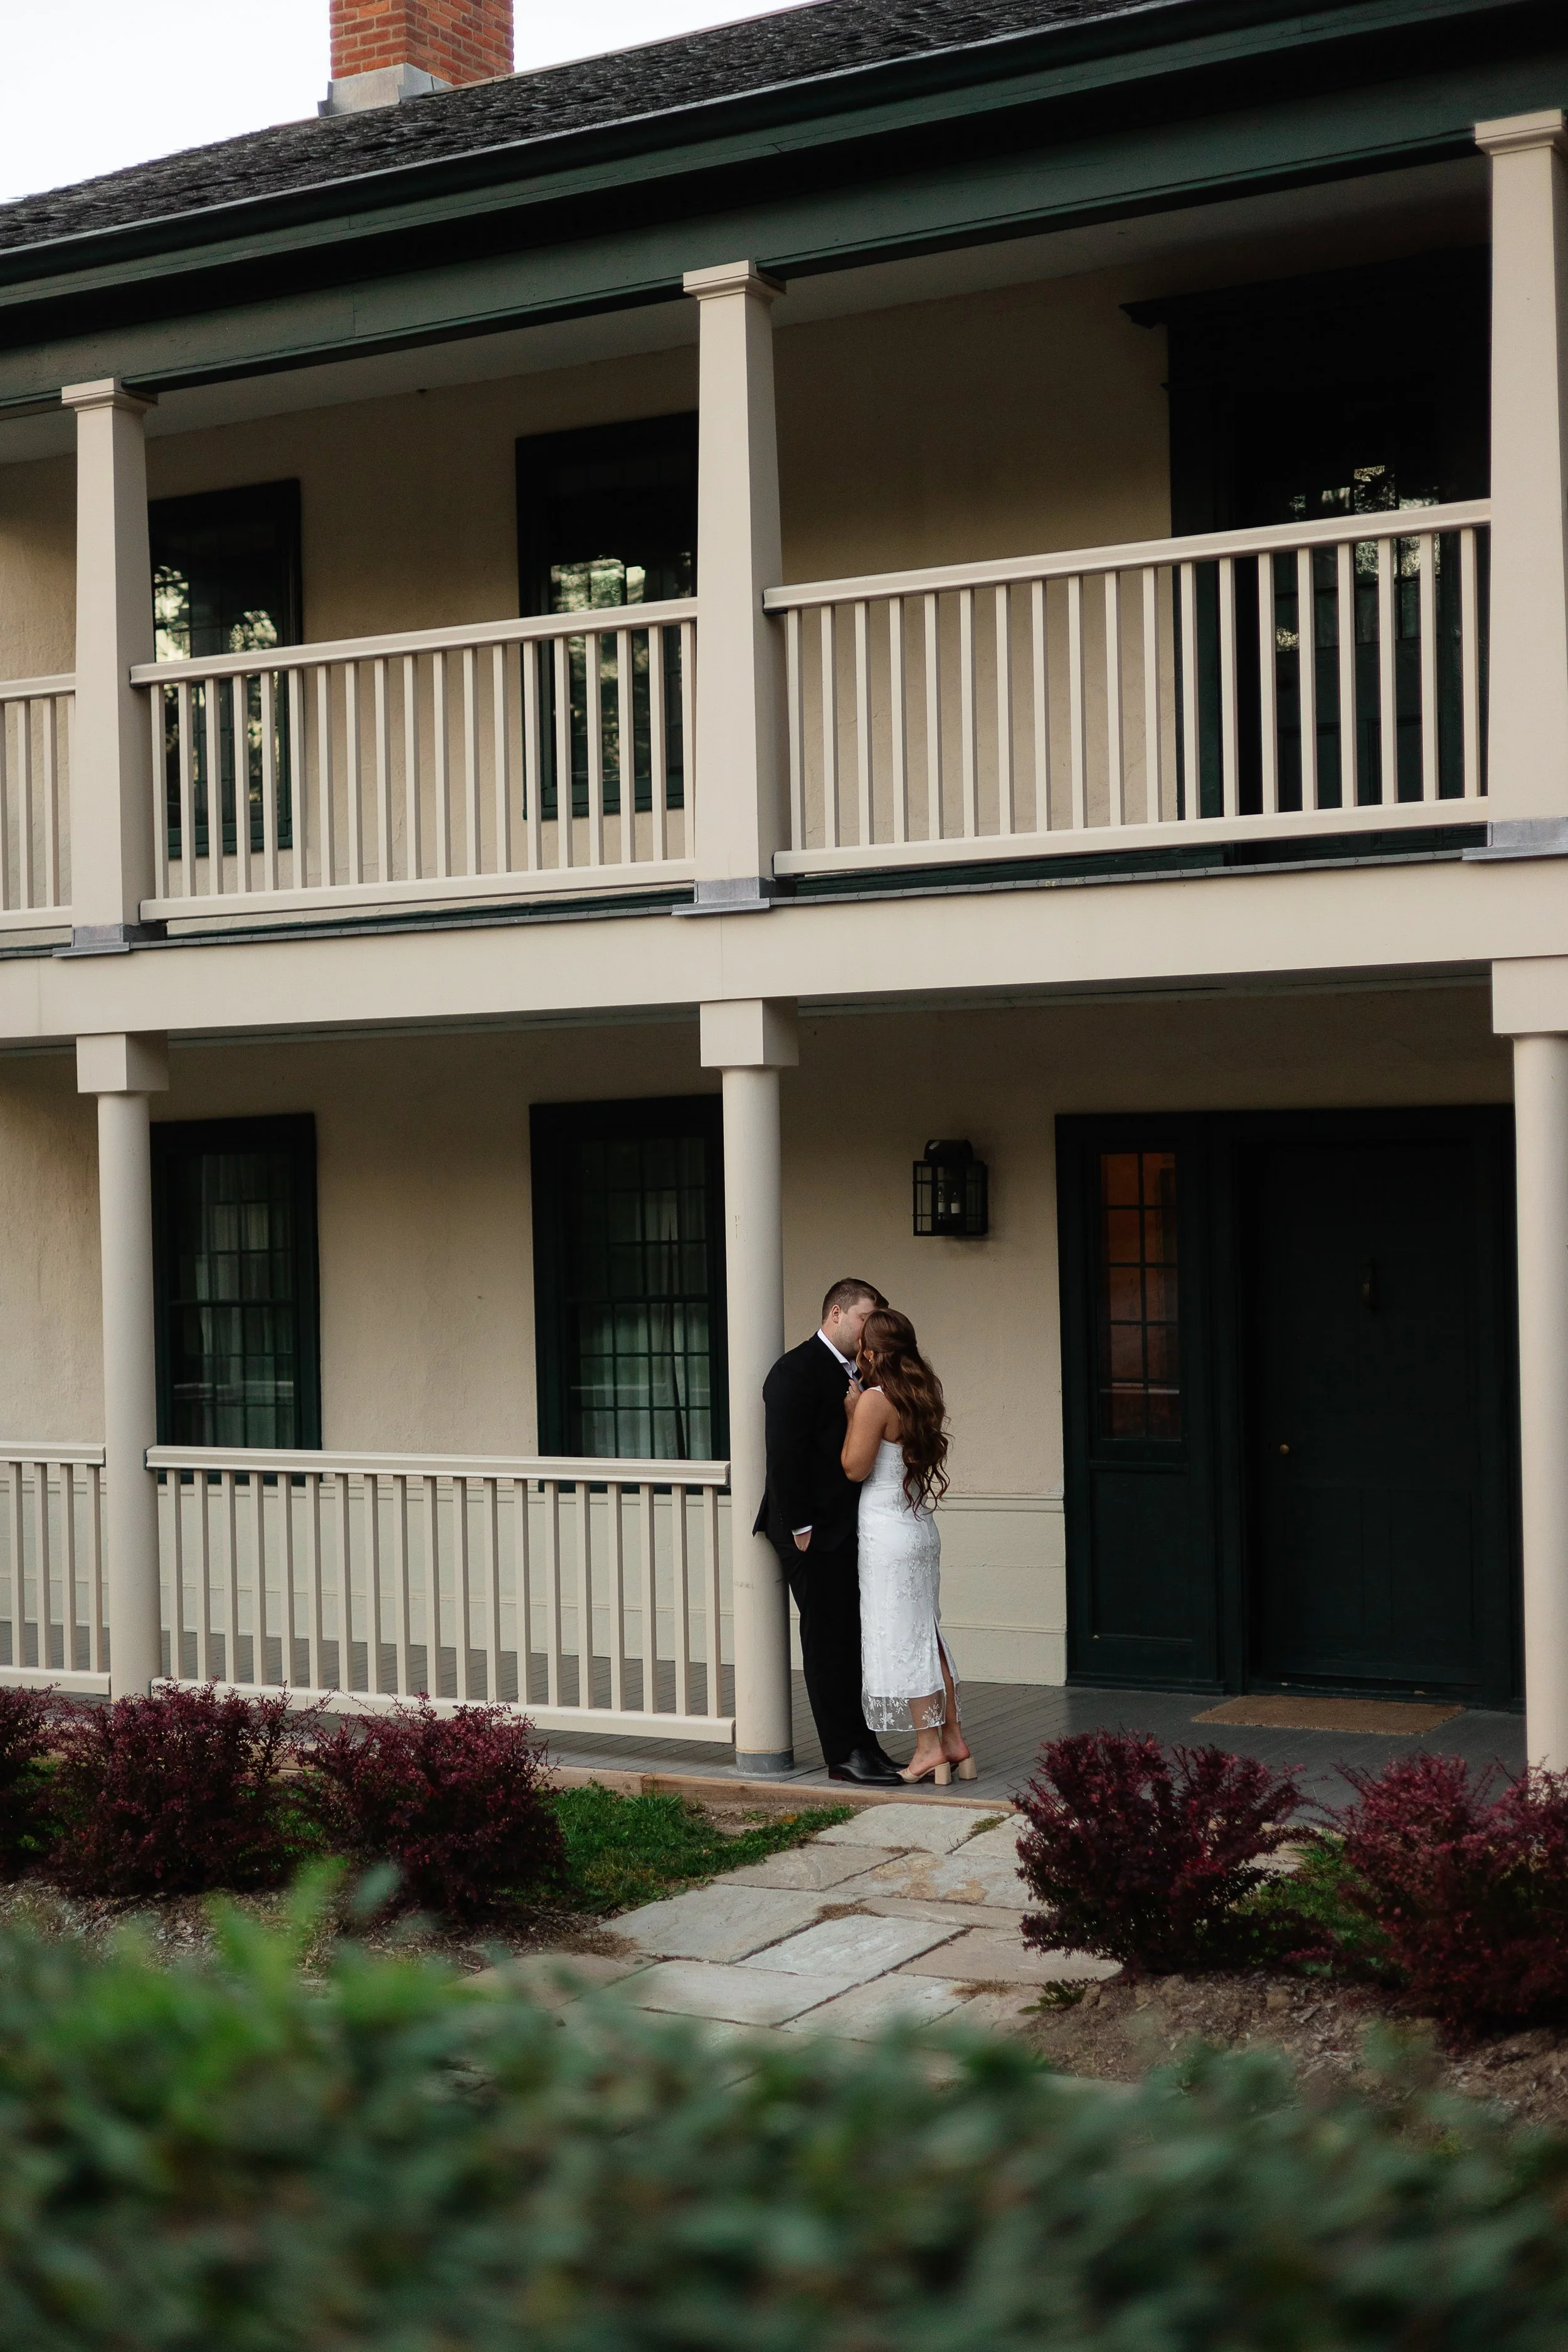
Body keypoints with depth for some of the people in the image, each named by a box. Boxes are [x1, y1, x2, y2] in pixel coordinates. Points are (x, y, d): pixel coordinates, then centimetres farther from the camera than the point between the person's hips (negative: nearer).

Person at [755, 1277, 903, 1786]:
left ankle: (863, 1745, 18)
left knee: (854, 1639, 12)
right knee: (827, 1639, -2)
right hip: (816, 1534, -8)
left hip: (851, 1530, 9)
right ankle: (845, 1754, 4)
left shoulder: (857, 1374, 15)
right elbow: (784, 1454, -16)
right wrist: (800, 1527, -18)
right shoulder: (797, 1371, -11)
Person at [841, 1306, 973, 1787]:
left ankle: (929, 1748, 1)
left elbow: (855, 1468, -15)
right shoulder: (921, 1396, 7)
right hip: (922, 1528, 8)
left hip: (887, 1534, -8)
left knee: (901, 1639, -1)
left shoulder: (875, 1401, -16)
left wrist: (851, 1414, -4)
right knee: (927, 1636, 14)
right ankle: (954, 1742, 16)